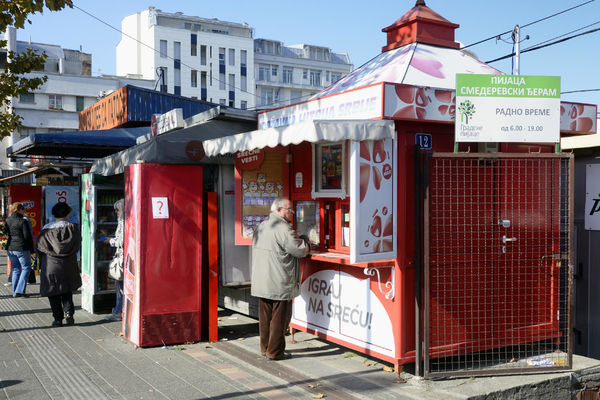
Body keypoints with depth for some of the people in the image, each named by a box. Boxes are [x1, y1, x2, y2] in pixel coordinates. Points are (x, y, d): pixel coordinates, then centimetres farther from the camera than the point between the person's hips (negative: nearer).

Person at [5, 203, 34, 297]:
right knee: (26, 268, 6)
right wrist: (31, 249, -3)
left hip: (10, 248, 7)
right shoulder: (23, 221, -14)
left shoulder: (7, 220, 6)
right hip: (21, 248, -6)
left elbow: (7, 234, 15)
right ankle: (19, 291, -1)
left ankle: (15, 292, 17)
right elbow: (27, 236, -13)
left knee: (15, 269, 16)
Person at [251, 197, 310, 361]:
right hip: (279, 284, -9)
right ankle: (274, 352, 7)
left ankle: (265, 348, 25)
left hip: (261, 283, 9)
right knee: (279, 318, 1)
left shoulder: (261, 227, 14)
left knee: (265, 317, 15)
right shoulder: (283, 229, -16)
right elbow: (301, 250, -14)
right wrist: (304, 240, 4)